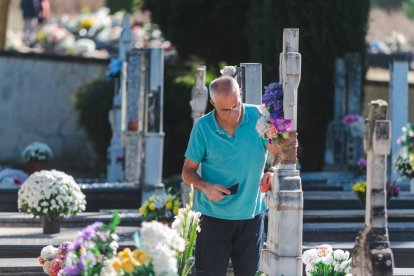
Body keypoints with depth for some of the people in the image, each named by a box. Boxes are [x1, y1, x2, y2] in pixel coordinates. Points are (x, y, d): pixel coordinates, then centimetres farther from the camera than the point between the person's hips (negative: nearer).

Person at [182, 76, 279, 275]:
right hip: (214, 214, -2)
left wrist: (272, 173, -20)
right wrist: (205, 186, -20)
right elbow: (188, 171, 1)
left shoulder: (258, 117, -4)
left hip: (251, 214, 2)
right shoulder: (203, 127, -6)